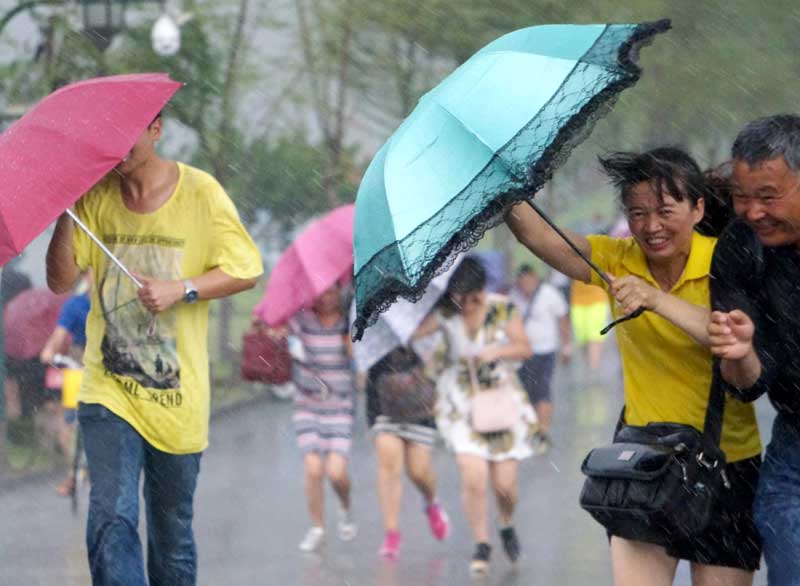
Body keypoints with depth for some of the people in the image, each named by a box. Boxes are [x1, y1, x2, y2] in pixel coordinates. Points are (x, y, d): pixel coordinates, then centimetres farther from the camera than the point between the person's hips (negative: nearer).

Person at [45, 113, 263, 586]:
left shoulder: (200, 192, -3)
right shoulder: (95, 197, 3)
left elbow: (245, 270, 0)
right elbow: (61, 280, -1)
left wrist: (181, 290, -14)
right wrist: (66, 213, -14)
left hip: (176, 393, 0)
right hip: (109, 387, 1)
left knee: (173, 527, 10)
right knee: (112, 518, -15)